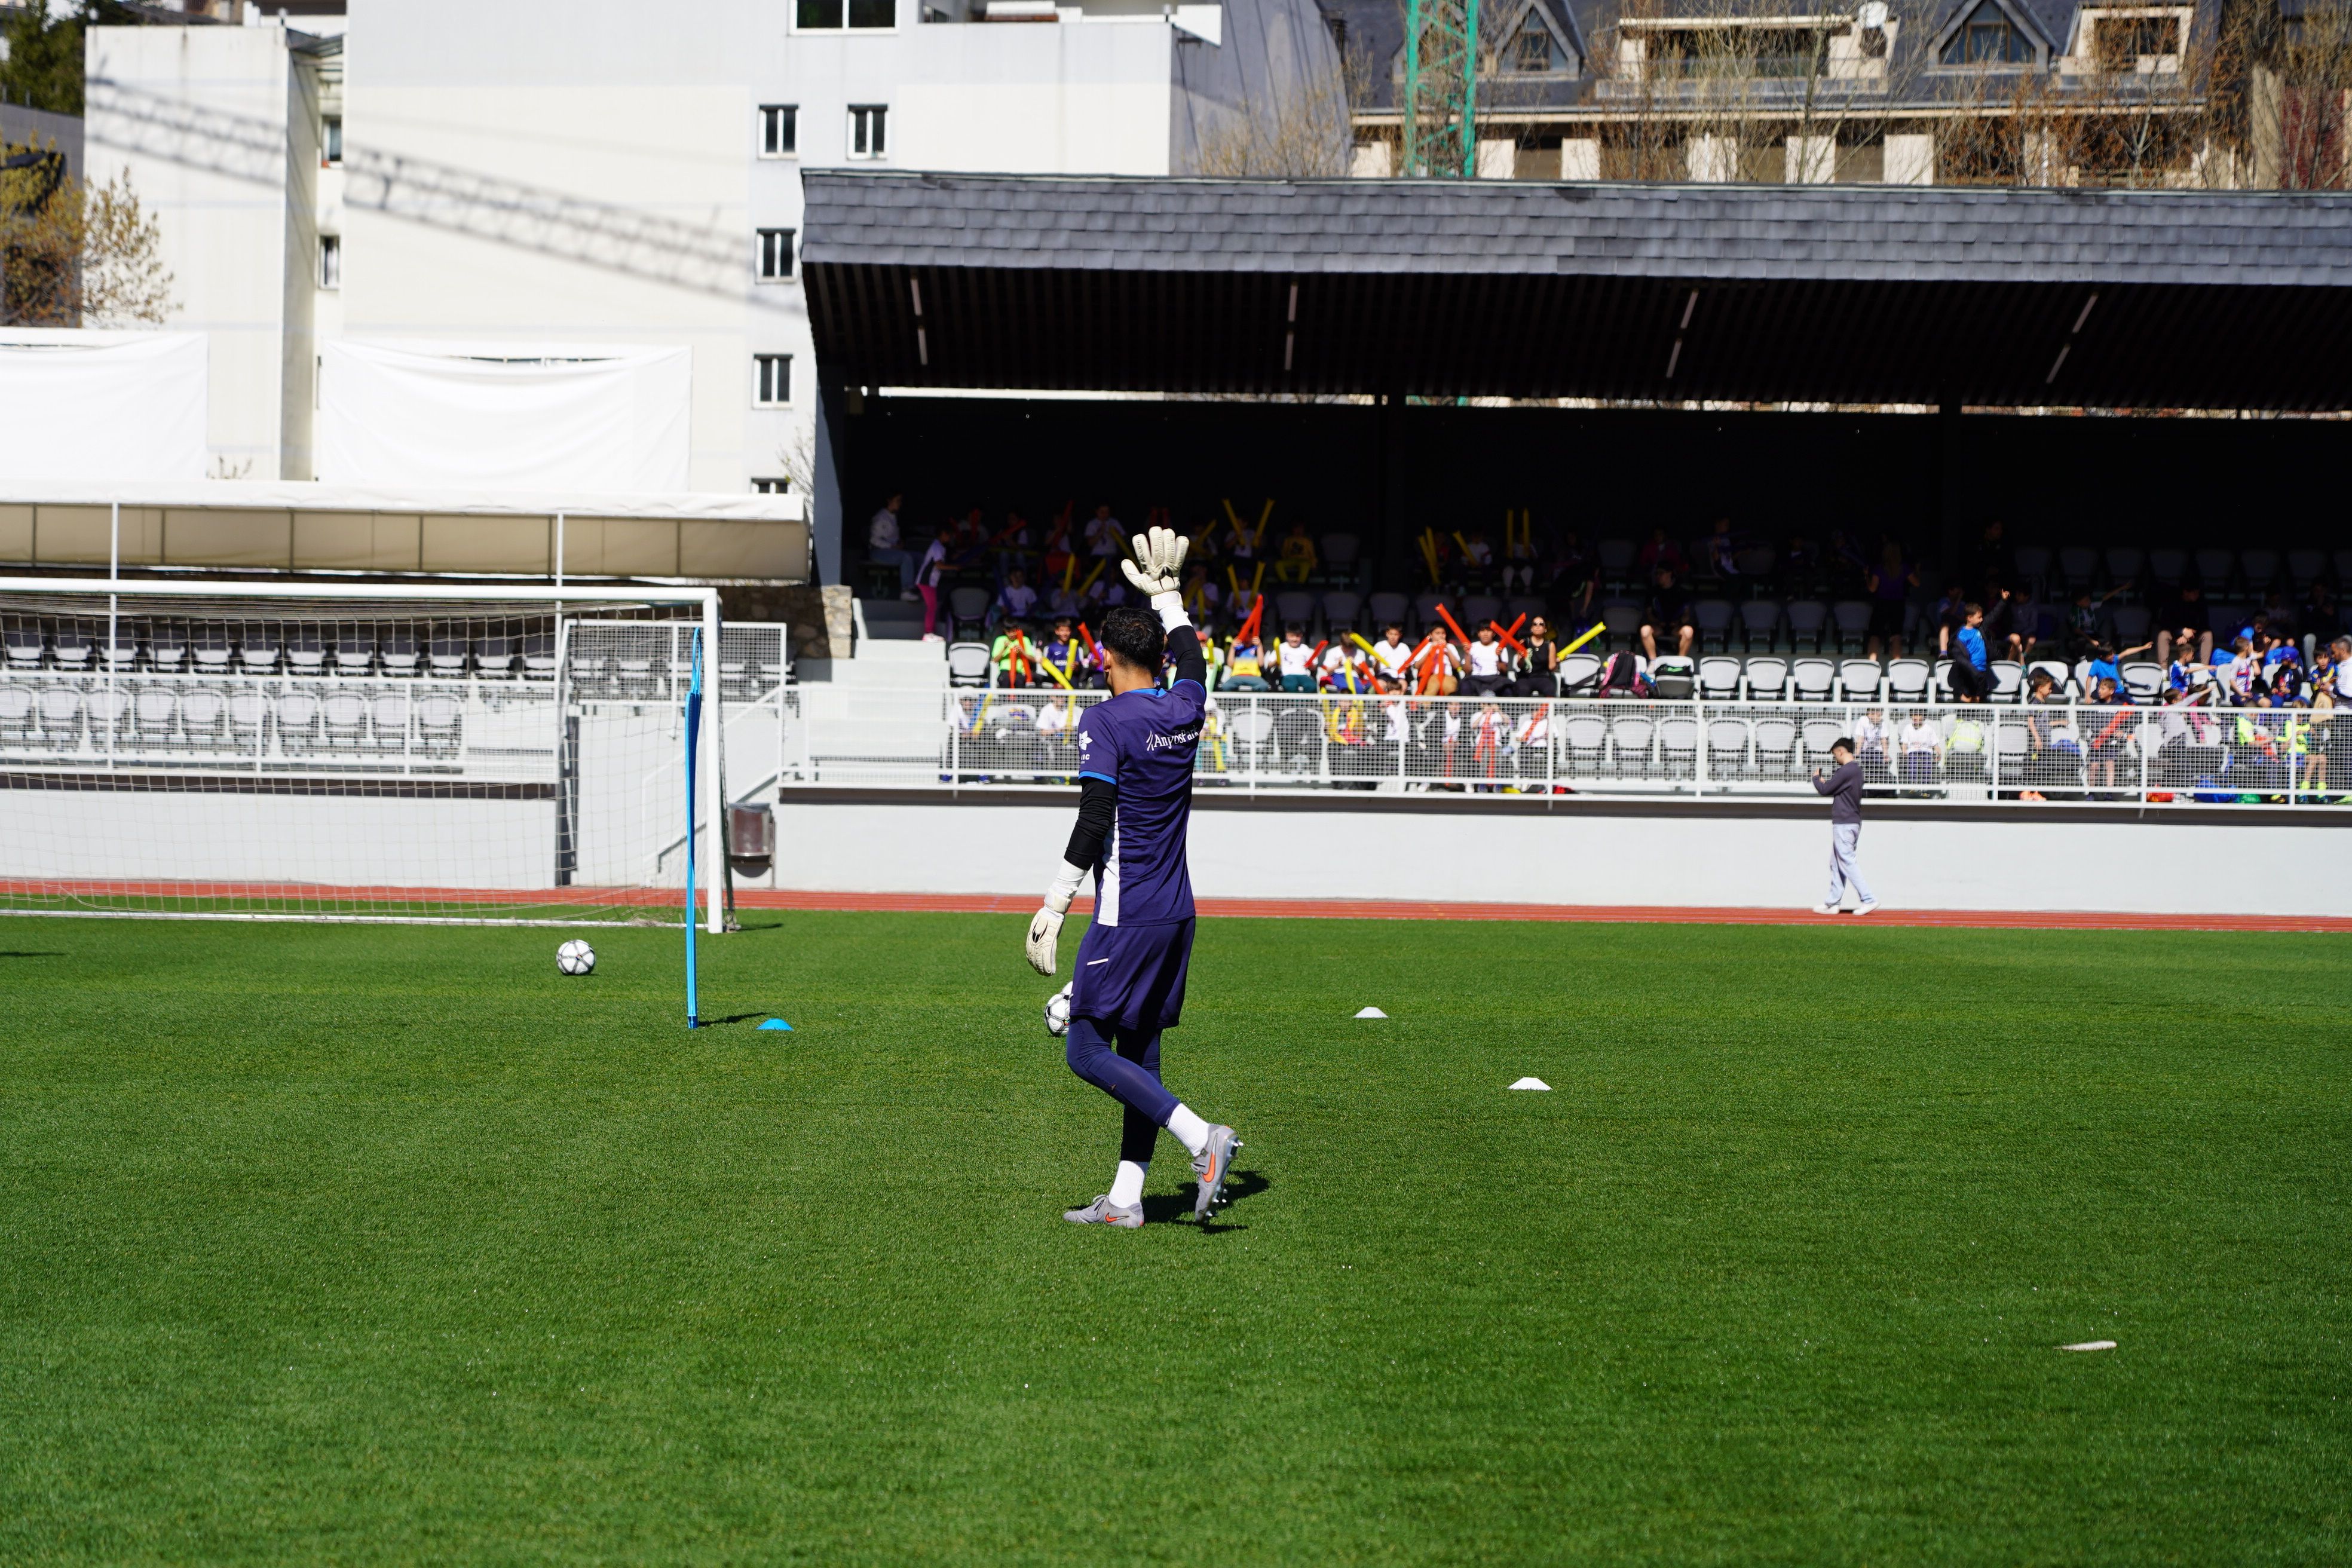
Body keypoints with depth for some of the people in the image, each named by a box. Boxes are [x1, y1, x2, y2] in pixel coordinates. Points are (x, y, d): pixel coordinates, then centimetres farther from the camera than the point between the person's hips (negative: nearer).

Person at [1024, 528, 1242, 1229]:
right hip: (1177, 911, 8)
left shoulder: (1105, 722, -12)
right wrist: (1165, 594, 42)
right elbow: (1191, 656, 30)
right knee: (1140, 1051, 12)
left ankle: (1202, 1138, -17)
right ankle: (1125, 1199, 13)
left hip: (1127, 916, -8)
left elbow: (1094, 822, -19)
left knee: (1089, 1052, -4)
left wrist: (1054, 905, -18)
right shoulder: (1184, 710, 6)